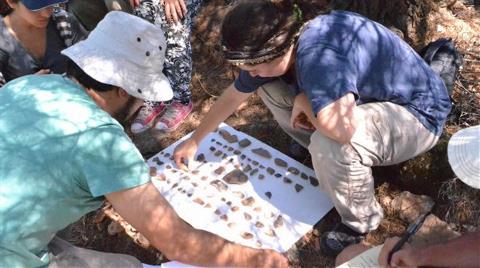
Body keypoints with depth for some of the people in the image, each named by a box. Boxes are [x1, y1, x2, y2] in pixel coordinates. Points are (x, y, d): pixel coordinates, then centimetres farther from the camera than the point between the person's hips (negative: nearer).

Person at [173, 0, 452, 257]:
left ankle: (361, 220, -4)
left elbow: (341, 128, -52)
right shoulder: (278, 47, -10)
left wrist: (302, 102, -29)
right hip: (370, 97, 8)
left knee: (330, 145, -37)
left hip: (418, 112, -7)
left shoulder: (318, 55, -38)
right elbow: (232, 97, 2)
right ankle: (329, 164, 11)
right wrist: (194, 141, 12)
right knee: (268, 86, -3)